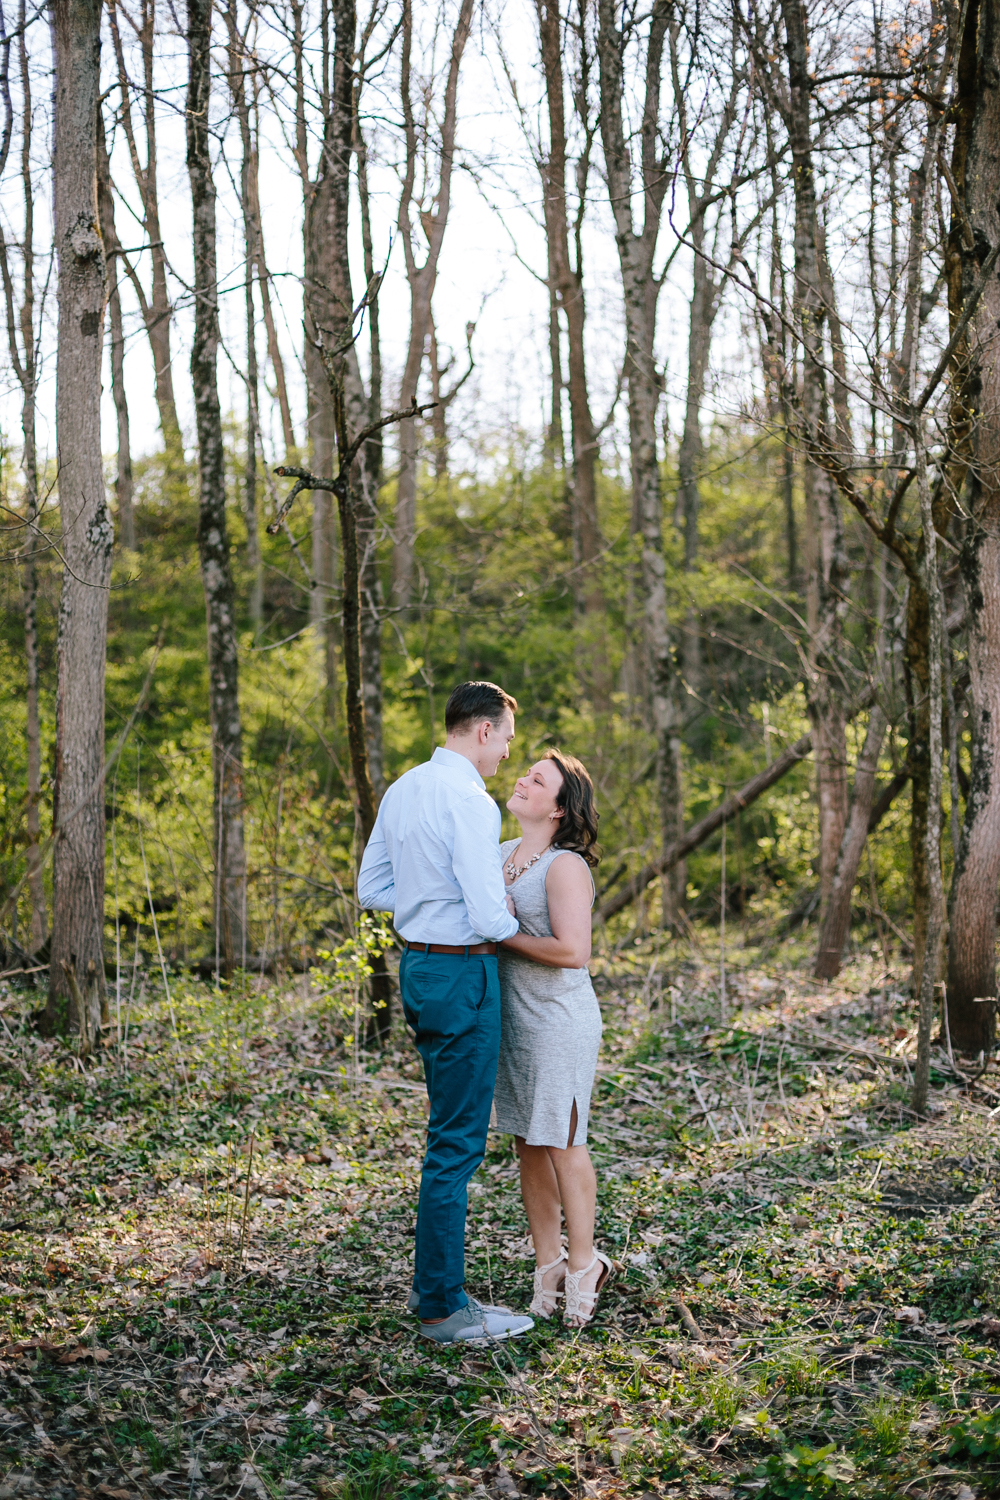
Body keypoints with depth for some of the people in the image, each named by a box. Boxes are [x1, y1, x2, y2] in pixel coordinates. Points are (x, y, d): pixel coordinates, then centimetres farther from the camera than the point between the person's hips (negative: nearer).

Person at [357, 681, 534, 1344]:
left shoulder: (402, 790, 10)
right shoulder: (470, 801, -19)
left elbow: (372, 889, 16)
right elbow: (489, 917, -22)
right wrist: (507, 920, -1)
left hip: (418, 965, 10)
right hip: (462, 972, -10)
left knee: (451, 1133, 20)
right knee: (457, 1144, -2)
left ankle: (434, 1283, 29)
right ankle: (443, 1307, 6)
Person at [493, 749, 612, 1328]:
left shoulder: (566, 866, -14)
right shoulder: (499, 855, 10)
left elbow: (573, 950, -24)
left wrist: (503, 936, -16)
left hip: (559, 1018, -8)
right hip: (510, 1015, 8)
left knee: (562, 1142, 1)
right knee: (528, 1143, 11)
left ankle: (584, 1262, 17)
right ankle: (548, 1265, 21)